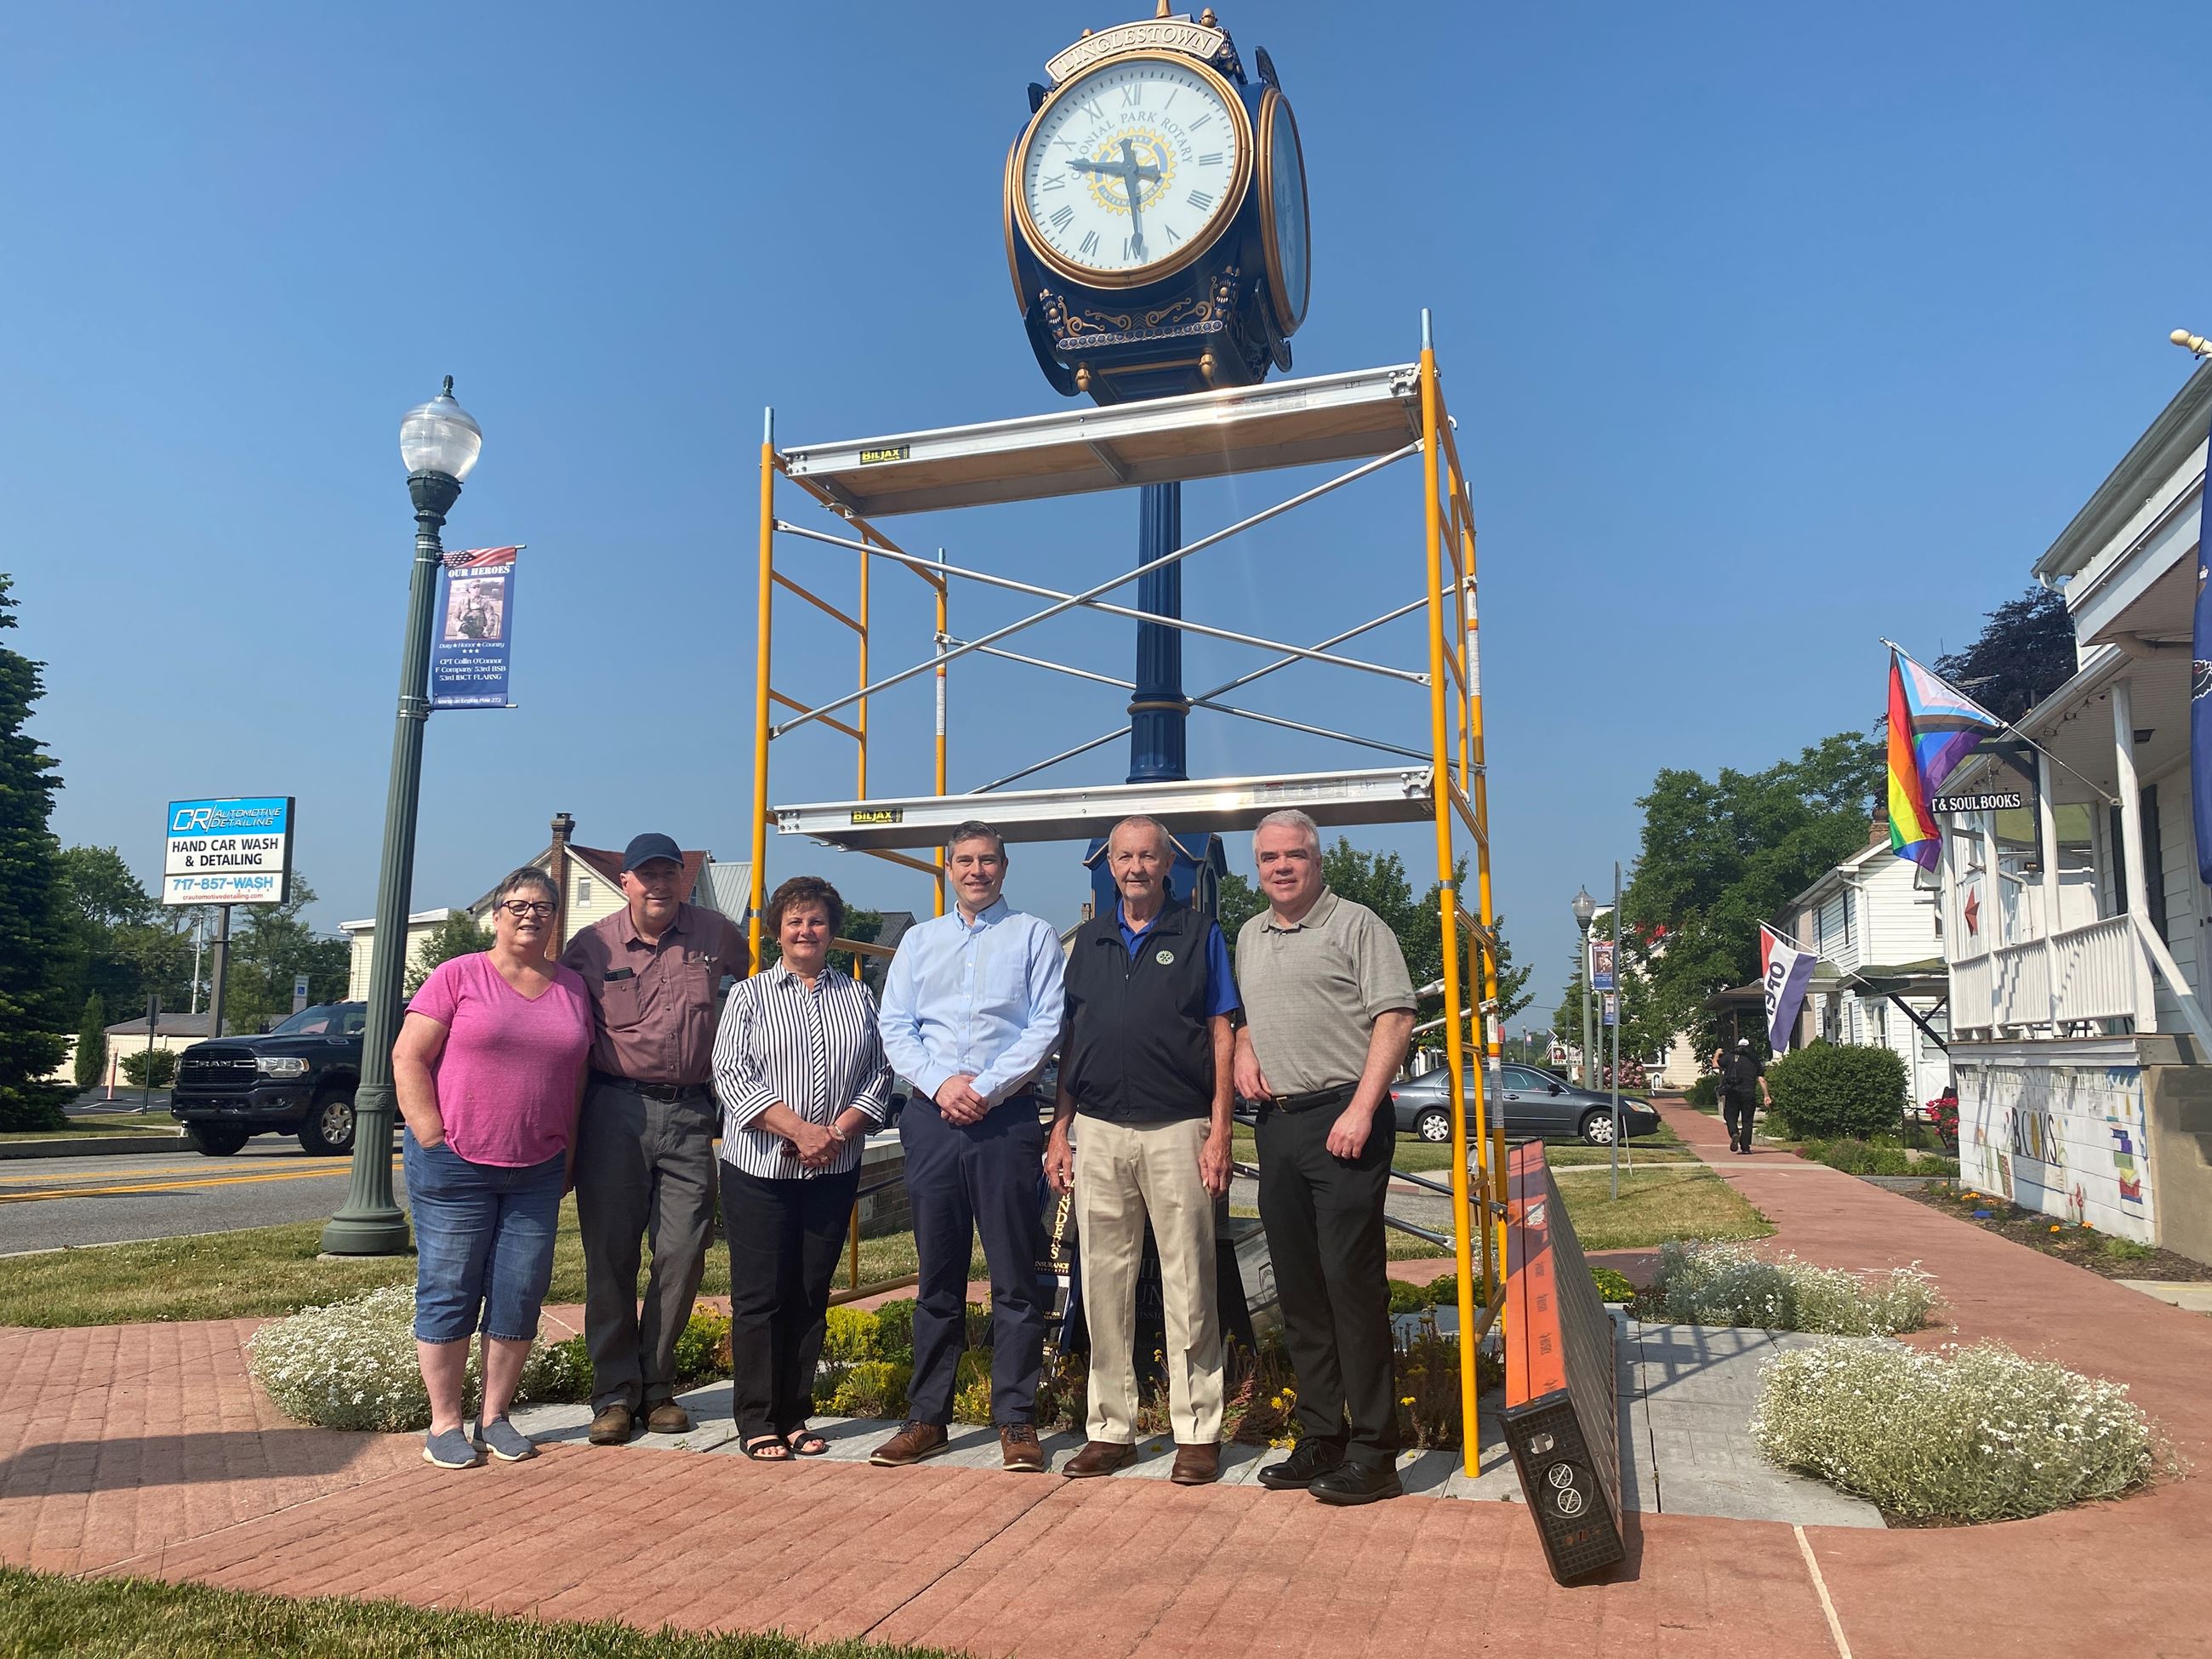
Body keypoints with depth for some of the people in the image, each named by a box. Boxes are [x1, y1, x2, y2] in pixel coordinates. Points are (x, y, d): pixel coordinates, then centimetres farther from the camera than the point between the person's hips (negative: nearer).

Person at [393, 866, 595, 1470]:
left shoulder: (572, 988, 10)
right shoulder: (458, 977, -2)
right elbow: (408, 1059, -5)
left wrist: (569, 1158, 10)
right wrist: (434, 1139, -10)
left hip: (538, 1172, 4)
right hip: (455, 1166, -4)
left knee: (520, 1296, 6)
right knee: (448, 1291, 3)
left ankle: (496, 1415, 20)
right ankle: (445, 1422, 15)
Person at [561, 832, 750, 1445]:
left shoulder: (717, 934, 6)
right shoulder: (591, 945, 2)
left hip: (690, 1113, 1)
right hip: (615, 1110, -1)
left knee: (683, 1253, 1)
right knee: (611, 1253, 3)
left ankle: (657, 1387, 16)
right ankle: (614, 1392, 14)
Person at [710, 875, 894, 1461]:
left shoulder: (857, 995, 12)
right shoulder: (749, 995, 4)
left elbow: (879, 1073, 6)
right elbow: (732, 1073, -7)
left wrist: (839, 1131, -10)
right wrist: (799, 1130, -16)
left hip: (834, 1171, 3)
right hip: (760, 1168, -3)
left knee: (811, 1294, 8)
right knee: (760, 1296, 1)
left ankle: (795, 1417, 19)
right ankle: (757, 1422, 12)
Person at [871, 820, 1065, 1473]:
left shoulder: (1033, 936, 7)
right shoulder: (919, 940, 17)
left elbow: (1046, 1026, -3)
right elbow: (895, 1028, 8)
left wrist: (987, 1088, -12)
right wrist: (941, 1082, -8)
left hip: (1007, 1119, -3)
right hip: (932, 1119, 3)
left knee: (1015, 1276, 0)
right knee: (937, 1276, 9)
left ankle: (1017, 1421, 8)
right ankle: (927, 1418, 17)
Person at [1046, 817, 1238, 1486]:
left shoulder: (1199, 934, 3)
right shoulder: (1089, 939, 13)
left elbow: (1222, 1037, 0)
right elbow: (1070, 1042, 15)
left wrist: (1218, 1132, -8)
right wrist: (1060, 1130, 8)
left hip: (1176, 1130, -3)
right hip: (1098, 1133, 4)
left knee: (1187, 1286, 2)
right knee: (1104, 1285, 8)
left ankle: (1197, 1431, 12)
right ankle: (1110, 1428, 19)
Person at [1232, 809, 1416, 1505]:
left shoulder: (1355, 925, -4)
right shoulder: (1249, 937, 18)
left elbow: (1394, 1017, -11)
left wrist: (1360, 1109, -19)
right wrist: (1244, 1051, 7)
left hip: (1342, 1117, -7)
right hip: (1277, 1122, 7)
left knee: (1351, 1280, -7)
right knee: (1298, 1287, 11)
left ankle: (1373, 1452, 2)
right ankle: (1319, 1439, 22)